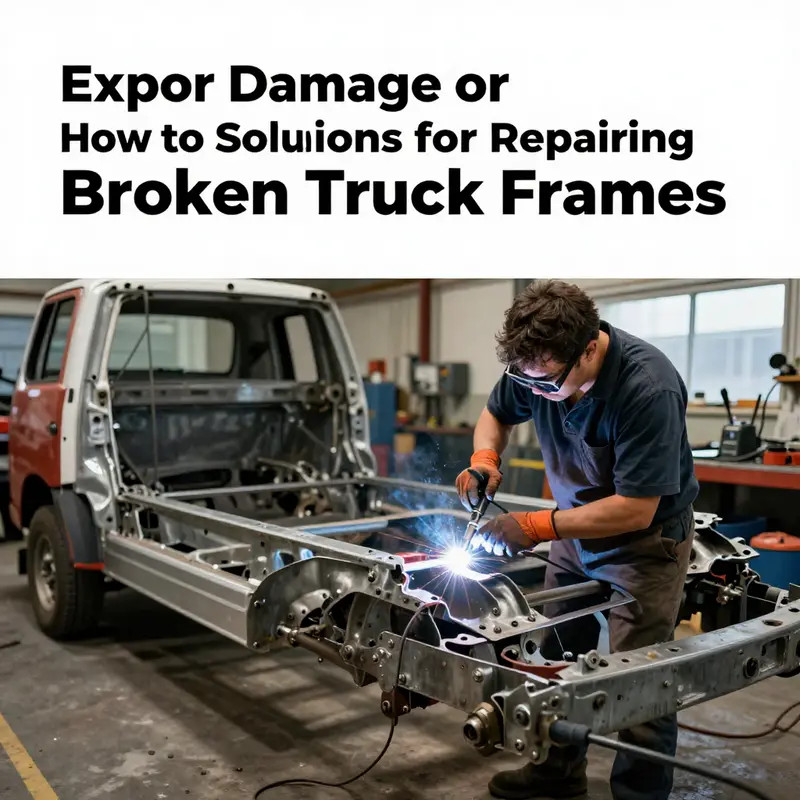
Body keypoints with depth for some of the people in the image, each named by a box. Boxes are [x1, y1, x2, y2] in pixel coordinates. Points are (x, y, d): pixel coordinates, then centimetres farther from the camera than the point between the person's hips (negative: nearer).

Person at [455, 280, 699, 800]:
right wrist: (484, 457, -14)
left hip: (644, 538, -6)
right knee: (559, 660, 14)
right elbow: (497, 414, 7)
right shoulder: (538, 364, -14)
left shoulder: (648, 389, -33)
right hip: (577, 527, 6)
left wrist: (535, 527, -30)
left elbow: (636, 509, -30)